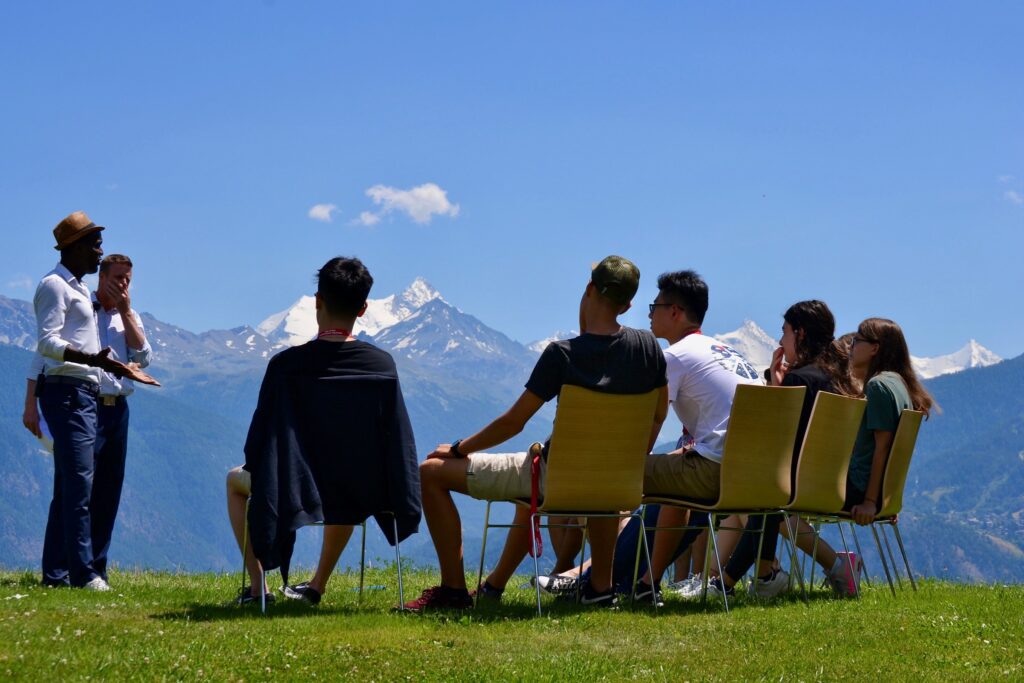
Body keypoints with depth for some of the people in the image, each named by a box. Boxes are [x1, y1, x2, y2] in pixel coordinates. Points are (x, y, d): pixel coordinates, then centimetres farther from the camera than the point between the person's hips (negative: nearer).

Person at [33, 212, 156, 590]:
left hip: (83, 394, 10)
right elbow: (47, 343, -19)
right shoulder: (55, 285, -7)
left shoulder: (78, 288, 22)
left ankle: (56, 572, 12)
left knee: (68, 487, 9)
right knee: (79, 483, -15)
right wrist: (92, 359, -30)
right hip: (67, 392, -10)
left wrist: (119, 368, 31)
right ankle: (83, 572, -17)